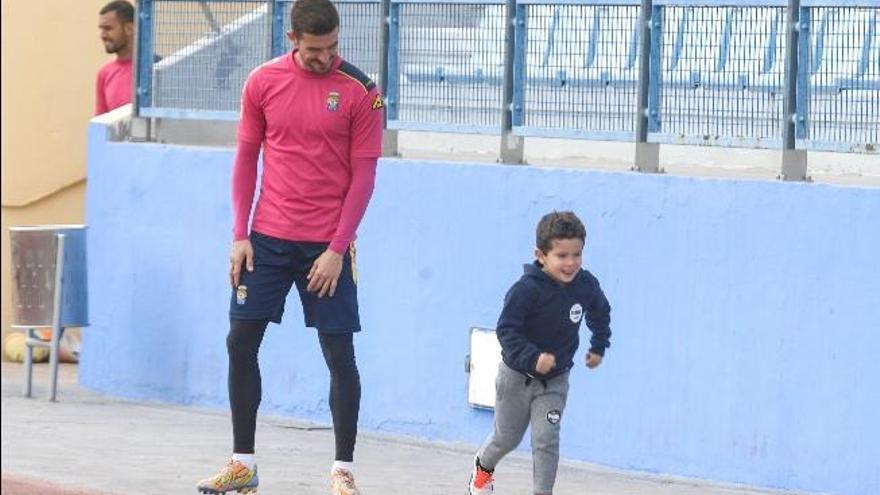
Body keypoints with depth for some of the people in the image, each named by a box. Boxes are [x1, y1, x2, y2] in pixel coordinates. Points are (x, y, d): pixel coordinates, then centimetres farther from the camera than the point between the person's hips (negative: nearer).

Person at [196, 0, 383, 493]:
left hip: (327, 244, -3)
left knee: (340, 352, -2)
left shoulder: (360, 92, -7)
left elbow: (364, 175, -5)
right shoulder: (263, 82, 1)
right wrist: (240, 235, 2)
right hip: (268, 238, 3)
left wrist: (337, 250, -10)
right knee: (241, 341, 1)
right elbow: (246, 159, 8)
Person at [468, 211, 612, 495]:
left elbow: (600, 313, 11)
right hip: (517, 374, -2)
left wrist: (598, 347, 12)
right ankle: (483, 467, 48)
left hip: (555, 380, 2)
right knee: (507, 437, 16)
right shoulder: (526, 289, -28)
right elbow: (506, 330, -28)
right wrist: (532, 358, -39)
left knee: (546, 438, -12)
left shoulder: (586, 286, -12)